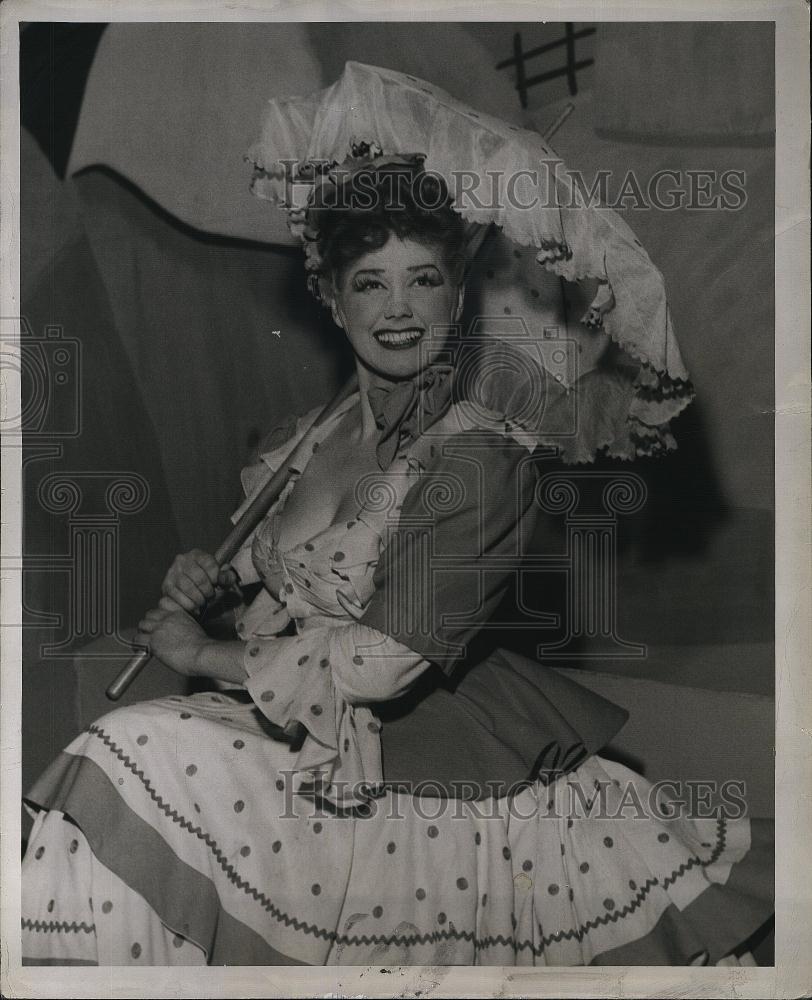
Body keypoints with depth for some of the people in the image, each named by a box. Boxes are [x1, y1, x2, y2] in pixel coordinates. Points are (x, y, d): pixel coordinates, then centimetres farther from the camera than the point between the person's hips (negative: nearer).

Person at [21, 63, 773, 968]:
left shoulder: (478, 458, -19)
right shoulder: (330, 427, 1)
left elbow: (393, 660, -22)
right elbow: (283, 547, 21)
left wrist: (209, 656, -14)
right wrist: (211, 573, -1)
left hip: (399, 748, -9)